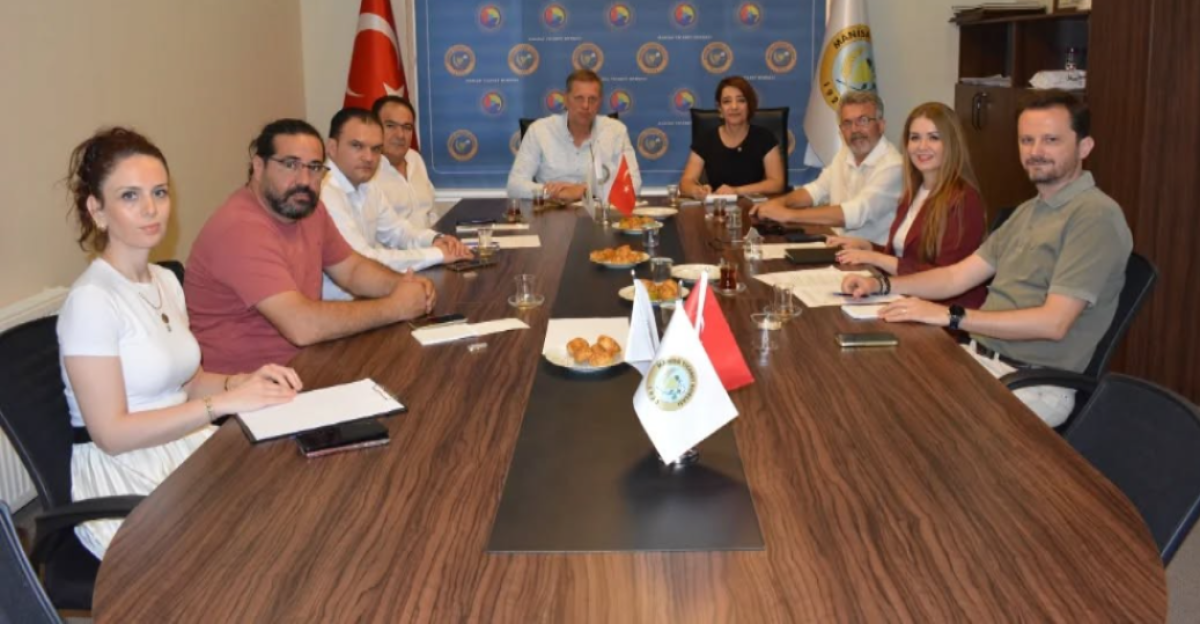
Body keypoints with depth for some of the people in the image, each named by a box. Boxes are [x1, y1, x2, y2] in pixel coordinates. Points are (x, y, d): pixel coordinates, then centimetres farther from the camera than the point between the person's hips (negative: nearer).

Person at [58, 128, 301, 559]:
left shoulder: (166, 282, 9)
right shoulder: (90, 301, -16)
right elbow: (112, 433, -18)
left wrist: (244, 382, -6)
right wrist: (225, 402, -22)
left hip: (188, 452, 7)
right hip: (126, 484, -7)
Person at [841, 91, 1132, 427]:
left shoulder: (1096, 215, -14)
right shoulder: (1027, 211, 16)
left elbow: (1052, 322, -21)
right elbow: (957, 277, 16)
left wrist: (949, 316, -23)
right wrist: (882, 285, 2)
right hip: (979, 358, 8)